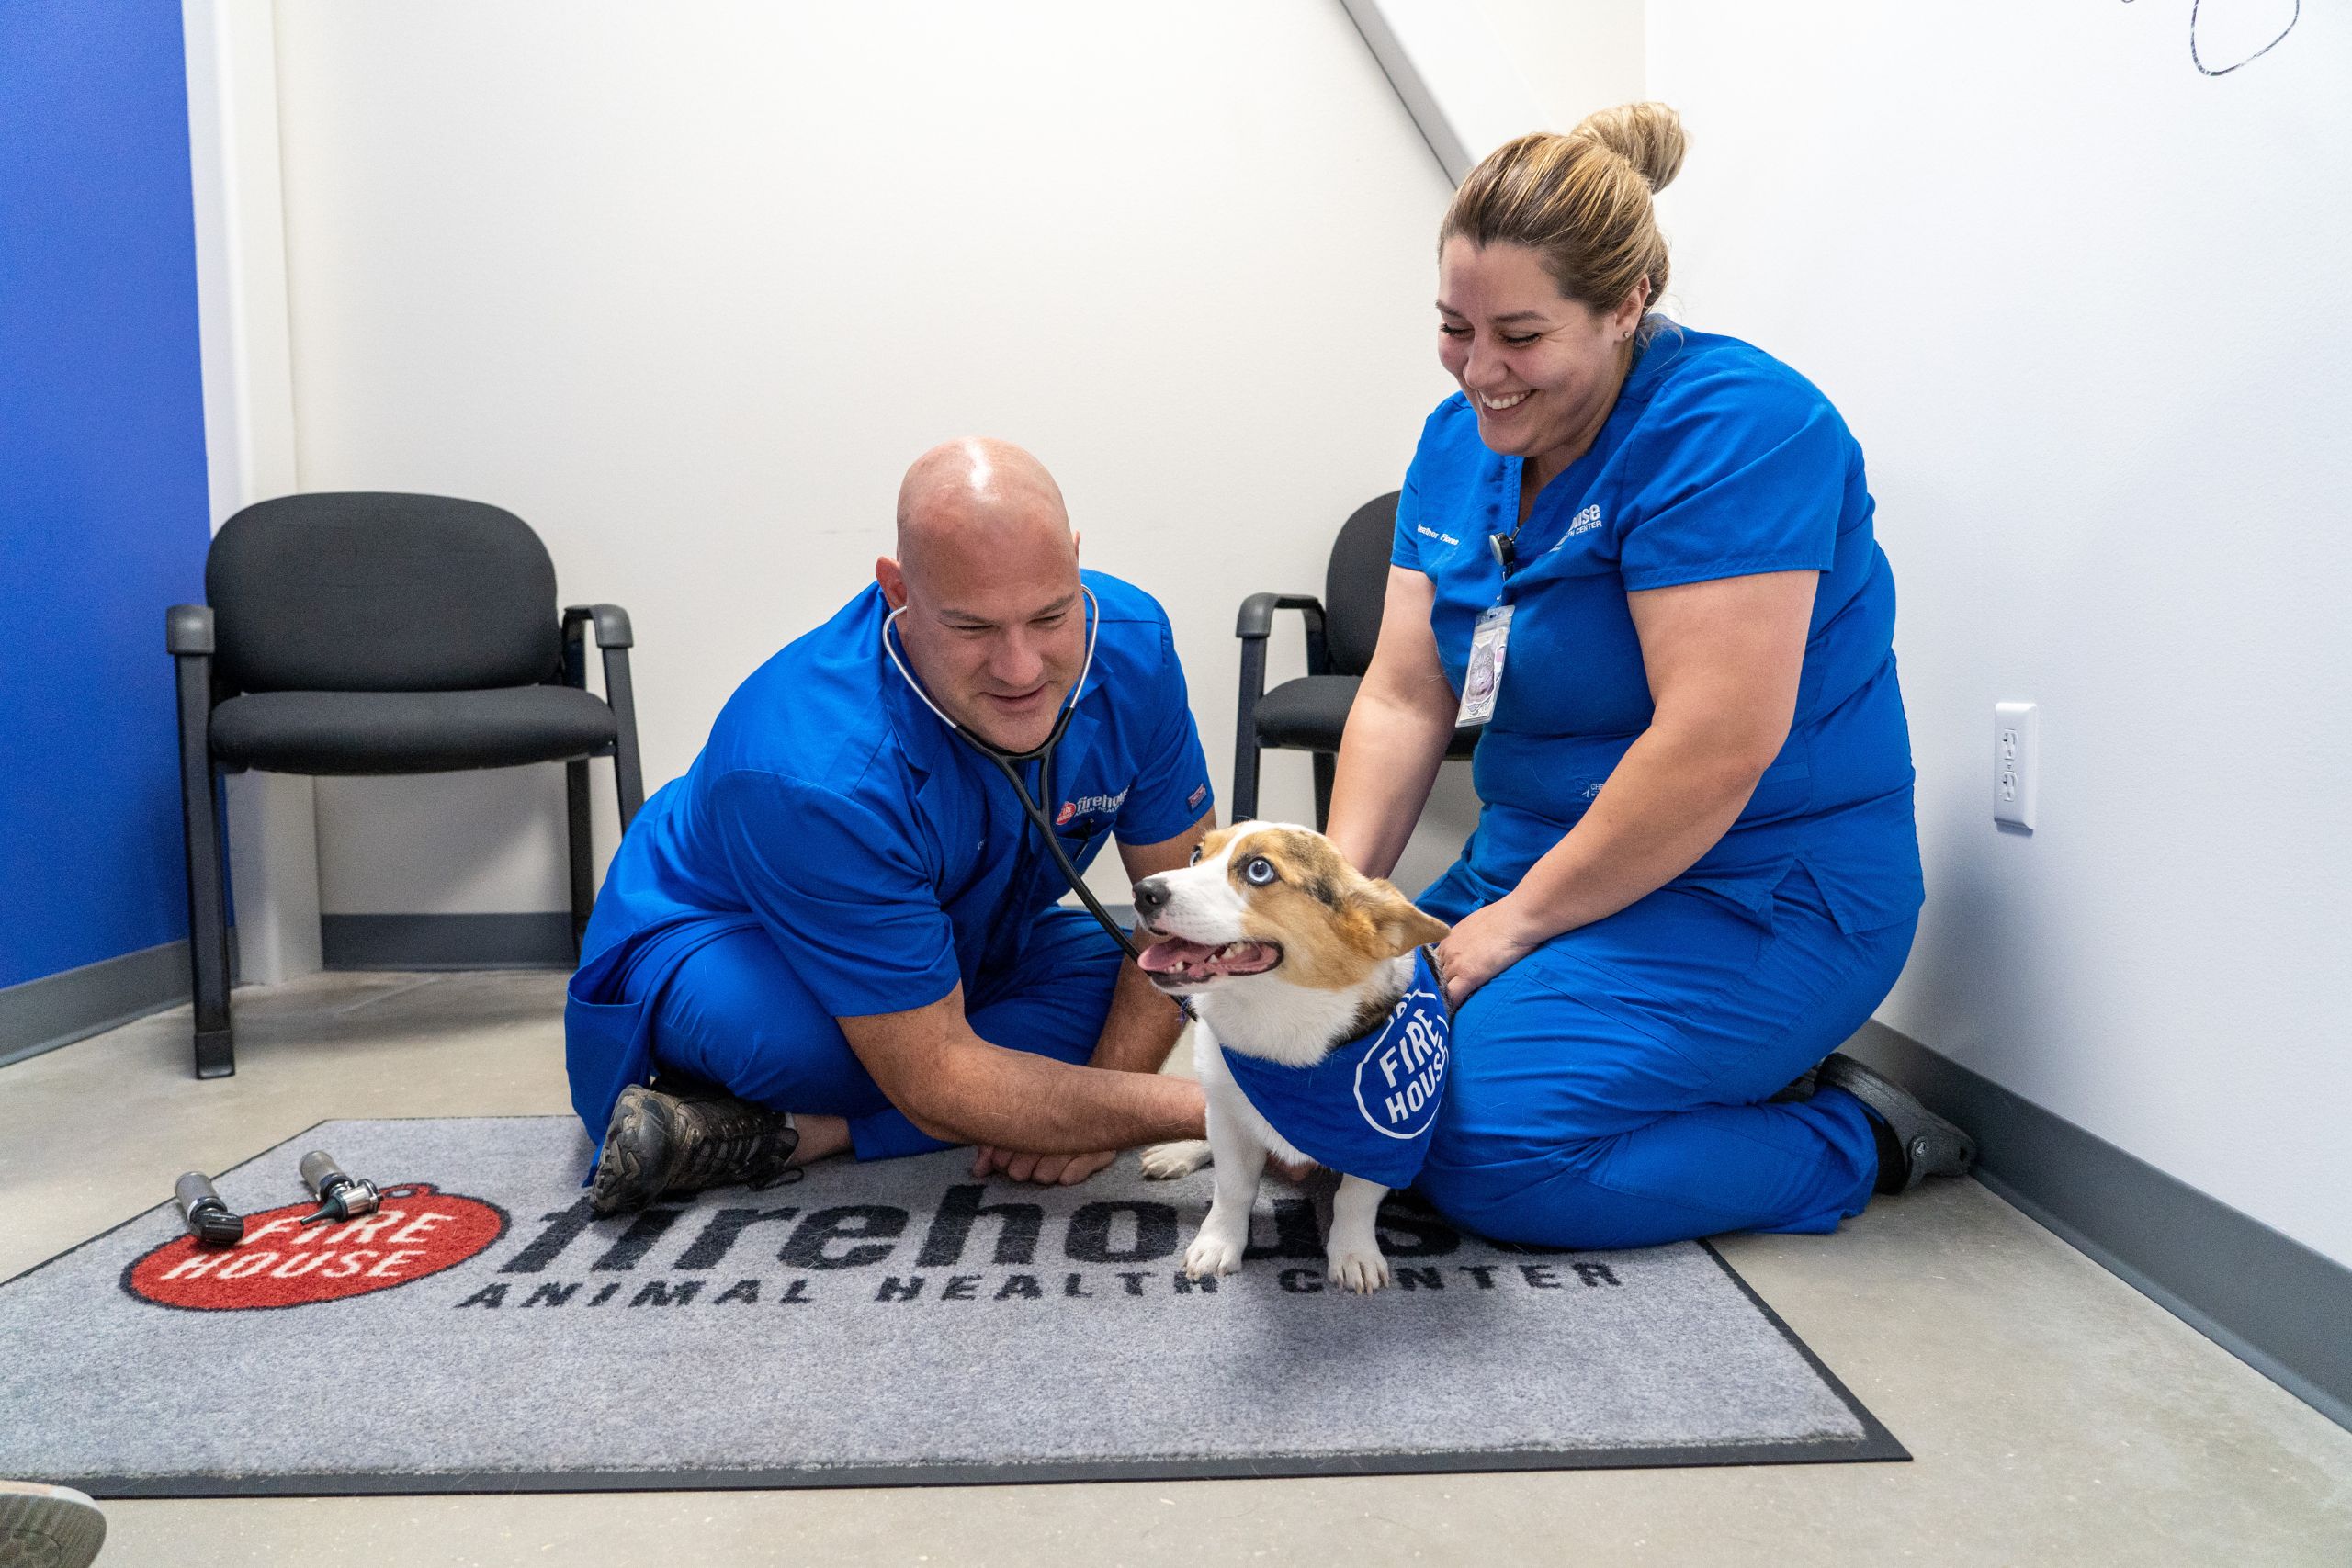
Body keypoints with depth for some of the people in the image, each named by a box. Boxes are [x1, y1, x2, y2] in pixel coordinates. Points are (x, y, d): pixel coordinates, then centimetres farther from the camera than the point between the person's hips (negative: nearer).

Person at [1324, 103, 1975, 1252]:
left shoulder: (1730, 429, -19)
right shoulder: (1461, 440, 5)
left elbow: (1718, 747, -26)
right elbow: (1403, 697, 0)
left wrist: (1519, 919, -18)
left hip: (1762, 896, -8)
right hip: (1540, 868, 8)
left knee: (1482, 1150, -21)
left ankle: (1852, 1141, 1)